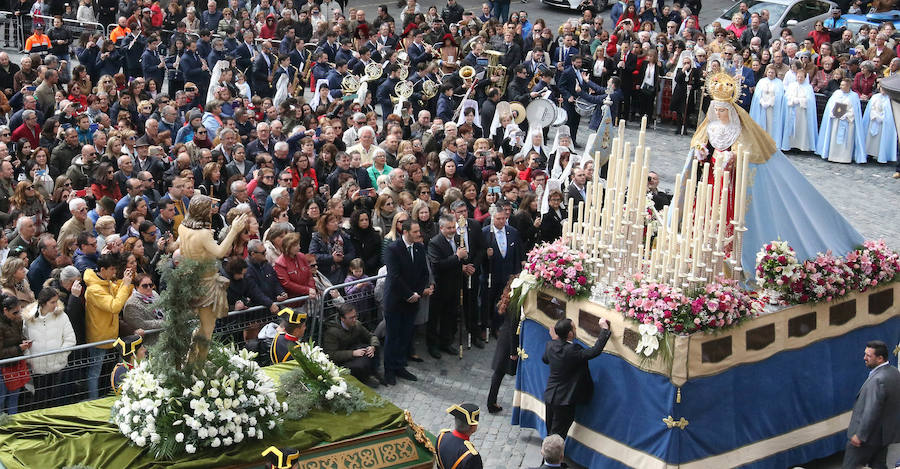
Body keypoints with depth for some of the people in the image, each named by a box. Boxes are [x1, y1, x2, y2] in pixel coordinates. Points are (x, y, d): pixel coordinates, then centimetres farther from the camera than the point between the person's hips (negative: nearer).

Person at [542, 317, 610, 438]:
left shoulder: (550, 345, -4)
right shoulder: (573, 350, -26)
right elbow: (596, 350, -26)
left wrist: (554, 340, 20)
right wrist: (604, 329, -17)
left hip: (550, 396, 7)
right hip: (565, 400, -7)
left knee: (551, 433, 21)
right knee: (558, 436, 4)